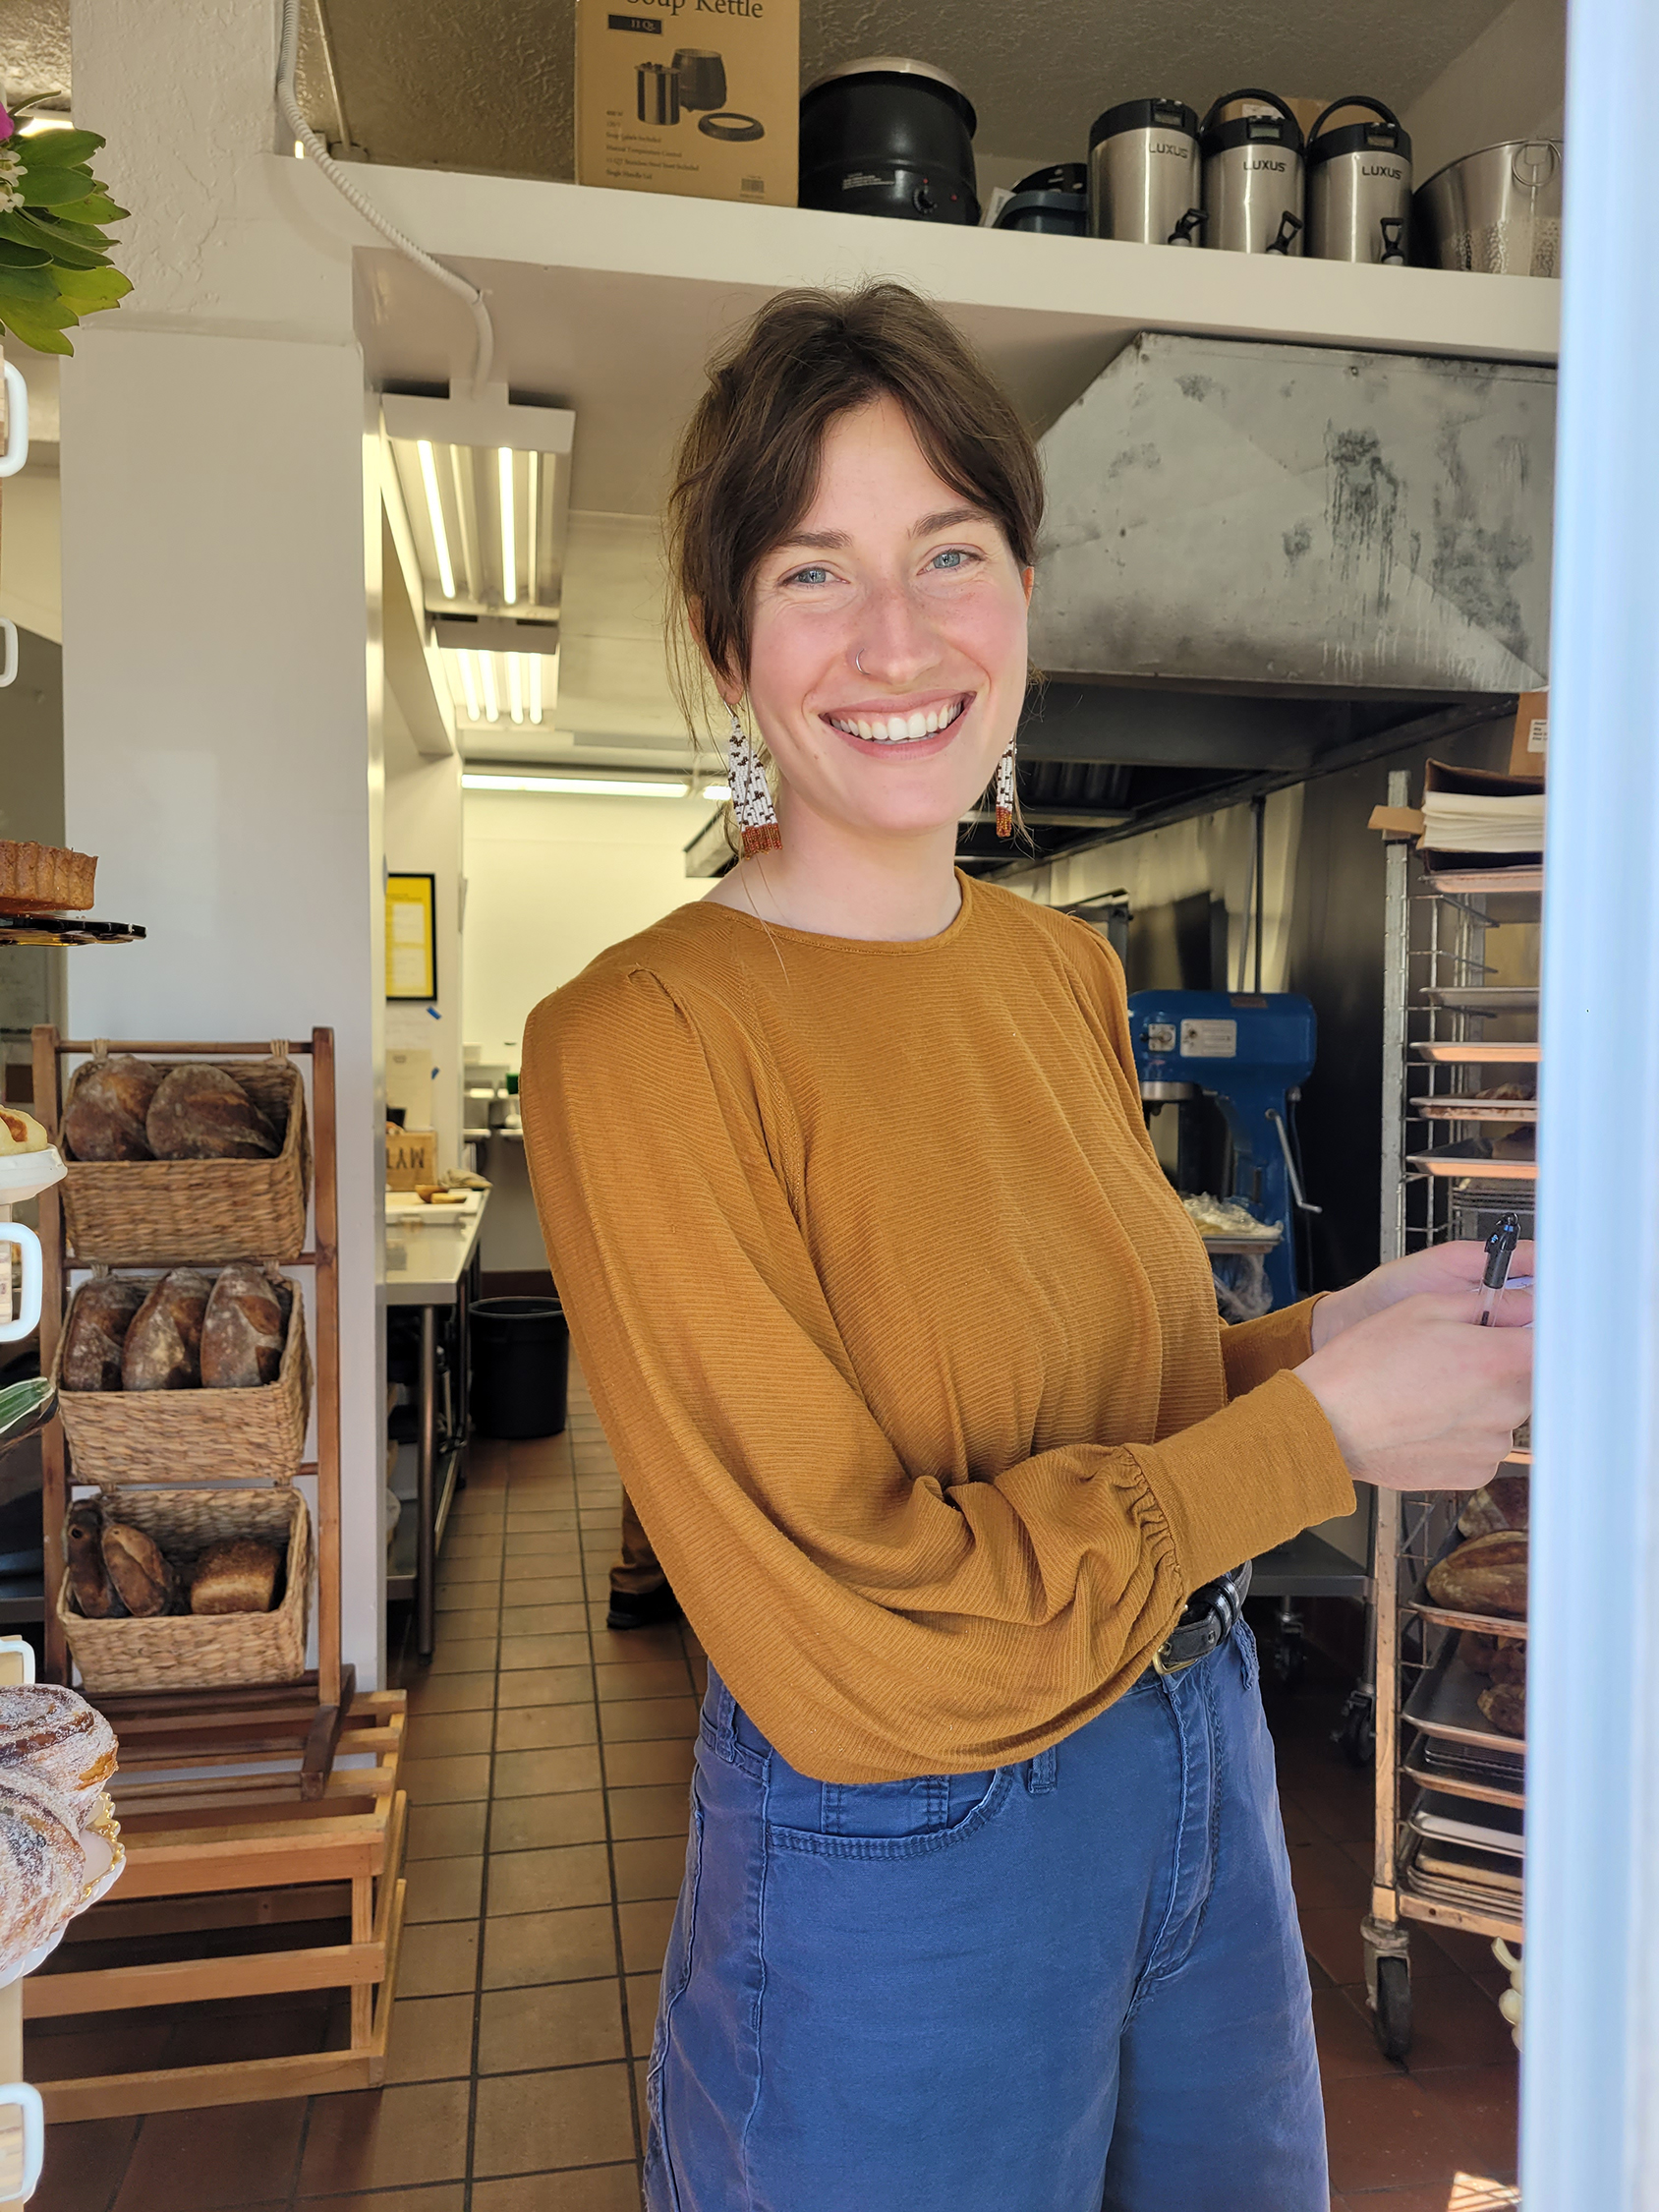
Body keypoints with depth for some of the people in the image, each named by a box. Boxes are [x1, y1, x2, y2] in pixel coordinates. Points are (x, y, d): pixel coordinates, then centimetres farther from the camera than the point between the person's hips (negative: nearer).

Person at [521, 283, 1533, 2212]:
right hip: (898, 1858, -6)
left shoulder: (1066, 973, 0)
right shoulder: (636, 1041, -22)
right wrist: (1320, 1430, -18)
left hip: (1210, 1759, 7)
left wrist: (1322, 1332, -10)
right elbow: (853, 1647, -24)